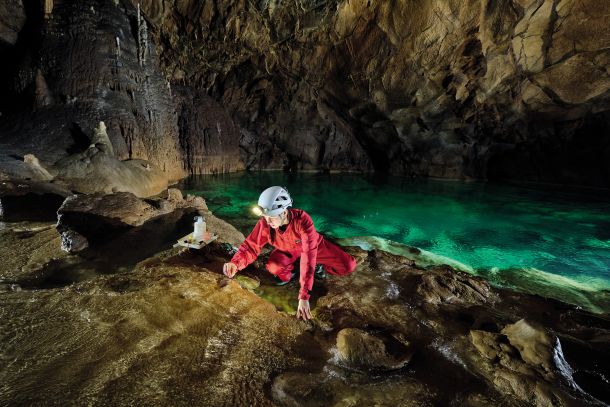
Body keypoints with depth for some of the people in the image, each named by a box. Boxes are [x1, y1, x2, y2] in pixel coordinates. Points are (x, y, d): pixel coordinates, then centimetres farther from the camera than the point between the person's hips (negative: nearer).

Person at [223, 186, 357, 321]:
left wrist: (304, 296, -50)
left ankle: (317, 265, 13)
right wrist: (235, 264, -46)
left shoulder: (302, 220, -43)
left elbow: (308, 257, -46)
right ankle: (287, 274, 5)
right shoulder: (264, 223, -32)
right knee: (273, 267, -32)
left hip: (314, 246, -1)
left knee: (348, 266, -15)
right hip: (288, 251, 2)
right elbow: (250, 246, -23)